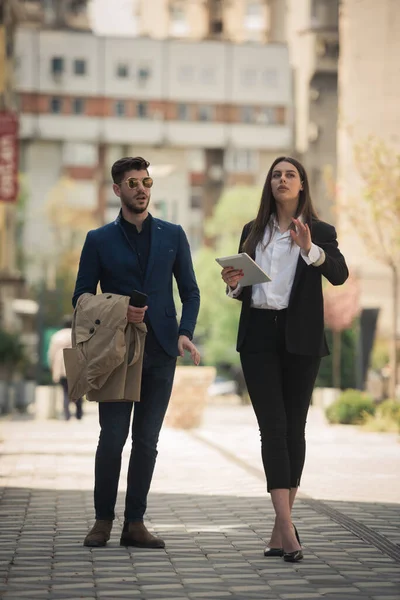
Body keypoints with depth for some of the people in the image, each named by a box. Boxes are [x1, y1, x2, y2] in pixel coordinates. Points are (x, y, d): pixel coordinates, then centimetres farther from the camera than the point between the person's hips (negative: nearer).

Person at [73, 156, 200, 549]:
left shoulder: (172, 236, 10)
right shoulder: (99, 240, 4)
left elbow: (190, 291, 12)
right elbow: (81, 298, 5)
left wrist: (185, 333, -5)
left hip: (160, 352, 2)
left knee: (146, 440, 3)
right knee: (112, 437, -6)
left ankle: (135, 523, 8)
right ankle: (103, 519, 6)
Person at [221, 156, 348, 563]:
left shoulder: (320, 232, 3)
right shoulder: (253, 232, 12)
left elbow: (339, 275, -15)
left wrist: (310, 248, -31)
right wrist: (233, 283, -4)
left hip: (301, 338, -1)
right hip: (258, 335, 1)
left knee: (294, 427, 3)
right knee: (272, 427, -9)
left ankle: (281, 526, 12)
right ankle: (287, 528, -16)